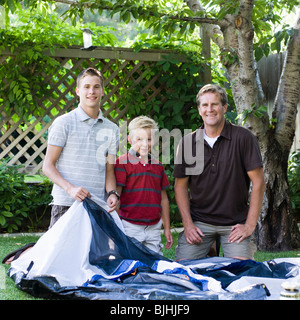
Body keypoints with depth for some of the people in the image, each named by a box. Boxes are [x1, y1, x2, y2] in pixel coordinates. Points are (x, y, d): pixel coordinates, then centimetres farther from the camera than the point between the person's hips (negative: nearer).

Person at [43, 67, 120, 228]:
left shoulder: (112, 129, 13)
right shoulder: (63, 123, 0)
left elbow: (109, 170, 14)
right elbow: (48, 166, -2)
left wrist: (112, 193, -6)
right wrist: (70, 188, -17)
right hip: (65, 203, -3)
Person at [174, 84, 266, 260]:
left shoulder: (243, 137, -6)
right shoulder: (187, 143, 2)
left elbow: (258, 182, -6)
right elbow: (181, 185, 8)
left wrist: (250, 225, -10)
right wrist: (188, 224, -2)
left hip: (235, 223, -2)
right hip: (198, 221, 2)